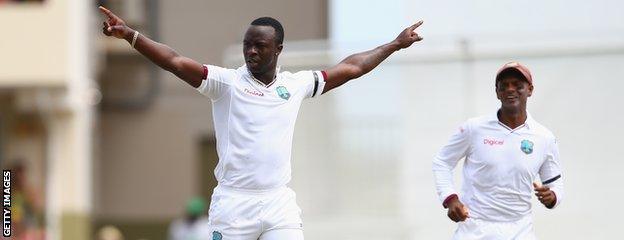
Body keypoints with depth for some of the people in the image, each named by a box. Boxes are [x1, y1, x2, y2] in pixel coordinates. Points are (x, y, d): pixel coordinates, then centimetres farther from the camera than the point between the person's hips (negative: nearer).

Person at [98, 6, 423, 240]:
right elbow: (176, 62, -13)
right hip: (233, 203, -3)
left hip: (280, 204, 3)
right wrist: (129, 35, -26)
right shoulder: (226, 82, -1)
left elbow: (350, 68, 21)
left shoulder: (296, 84, 10)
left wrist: (395, 44, 26)